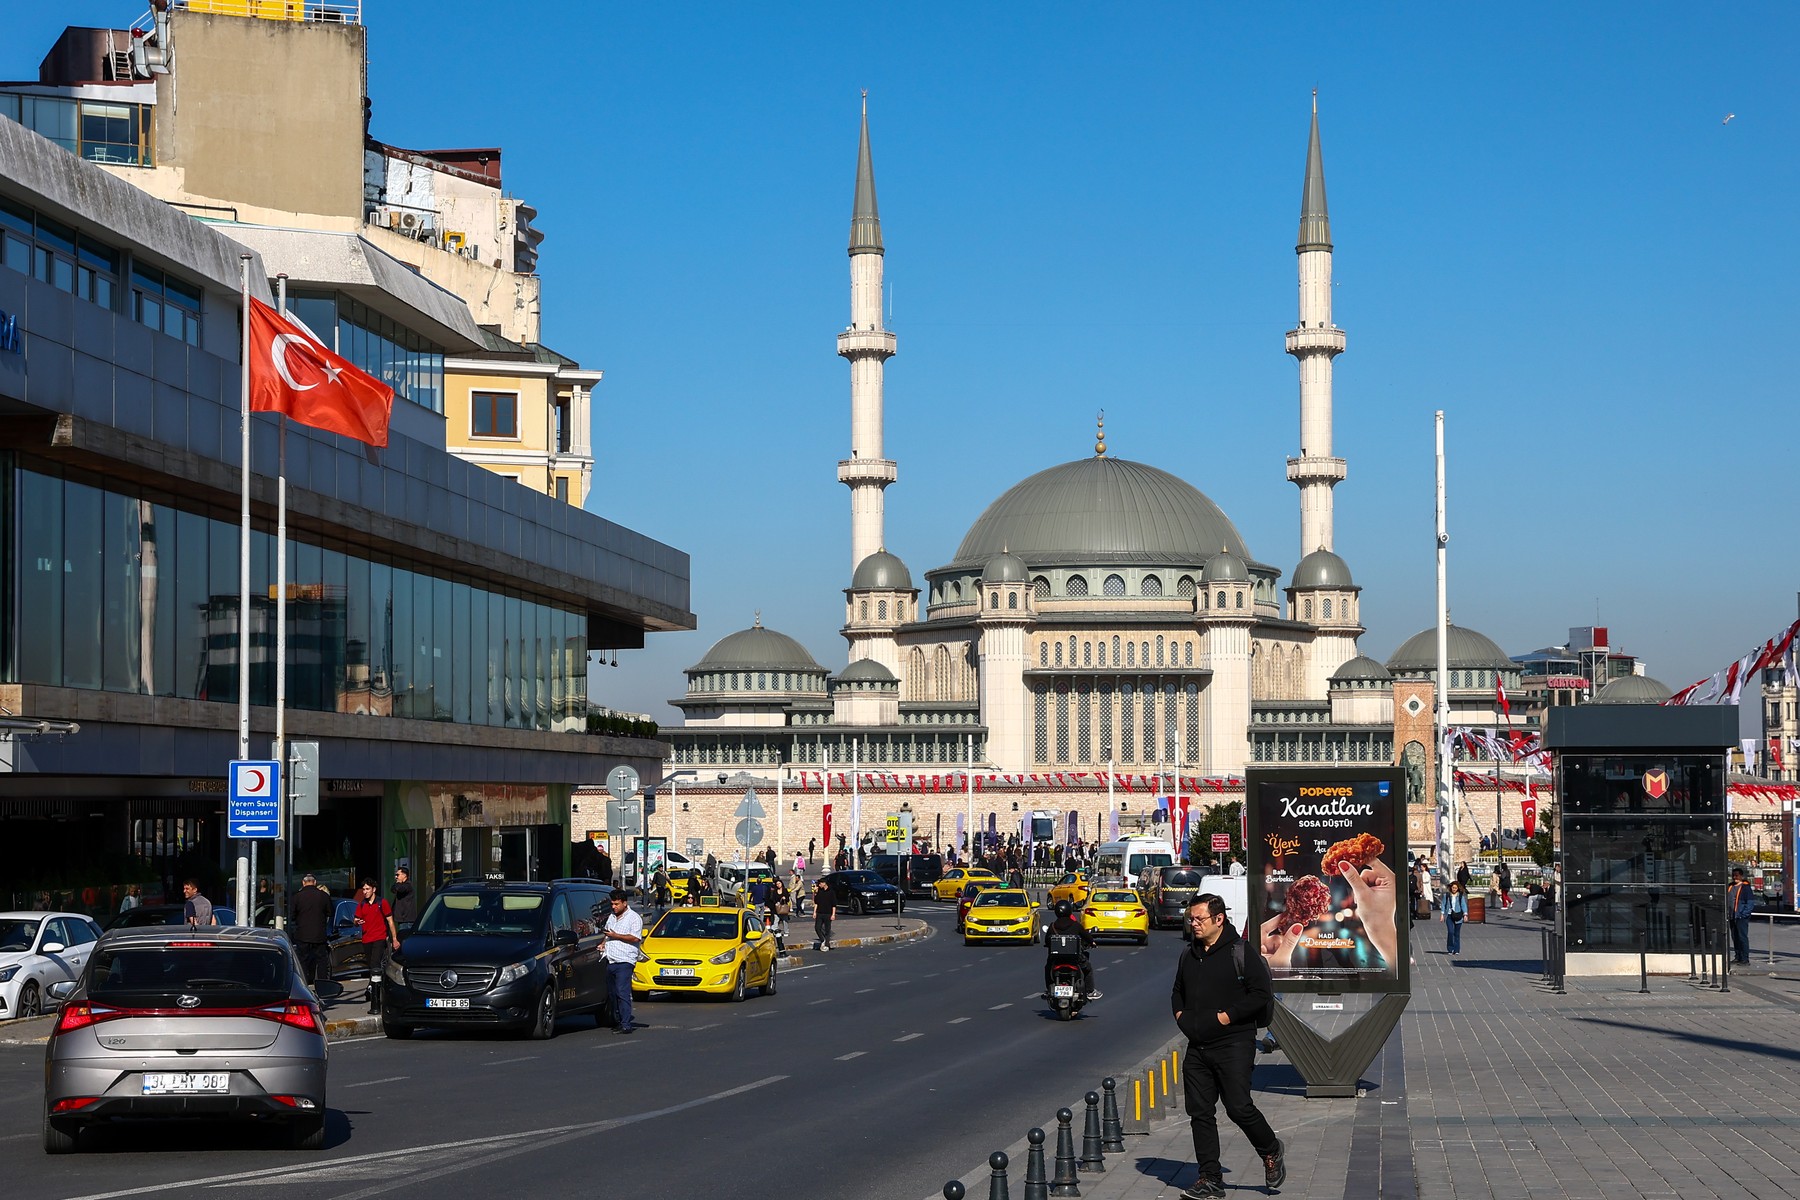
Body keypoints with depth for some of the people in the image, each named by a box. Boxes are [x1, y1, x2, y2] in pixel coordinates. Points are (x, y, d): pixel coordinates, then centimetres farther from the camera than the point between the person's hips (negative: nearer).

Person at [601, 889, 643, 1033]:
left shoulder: (634, 918, -4)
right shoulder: (612, 917, 20)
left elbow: (635, 938, -14)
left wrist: (616, 936, -15)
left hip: (624, 962, -8)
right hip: (611, 962, 8)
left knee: (623, 993, -13)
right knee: (612, 993, 7)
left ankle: (626, 1025, -15)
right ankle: (619, 1021, 14)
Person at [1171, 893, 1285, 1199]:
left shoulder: (1241, 951, -7)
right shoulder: (1189, 954, 15)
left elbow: (1261, 992, -12)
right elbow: (1177, 991, 30)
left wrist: (1227, 1016, -16)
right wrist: (1180, 1014, 10)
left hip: (1233, 1045, -7)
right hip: (1197, 1047, 7)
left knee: (1239, 1107, -9)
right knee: (1200, 1113, 3)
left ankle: (1272, 1151, 18)